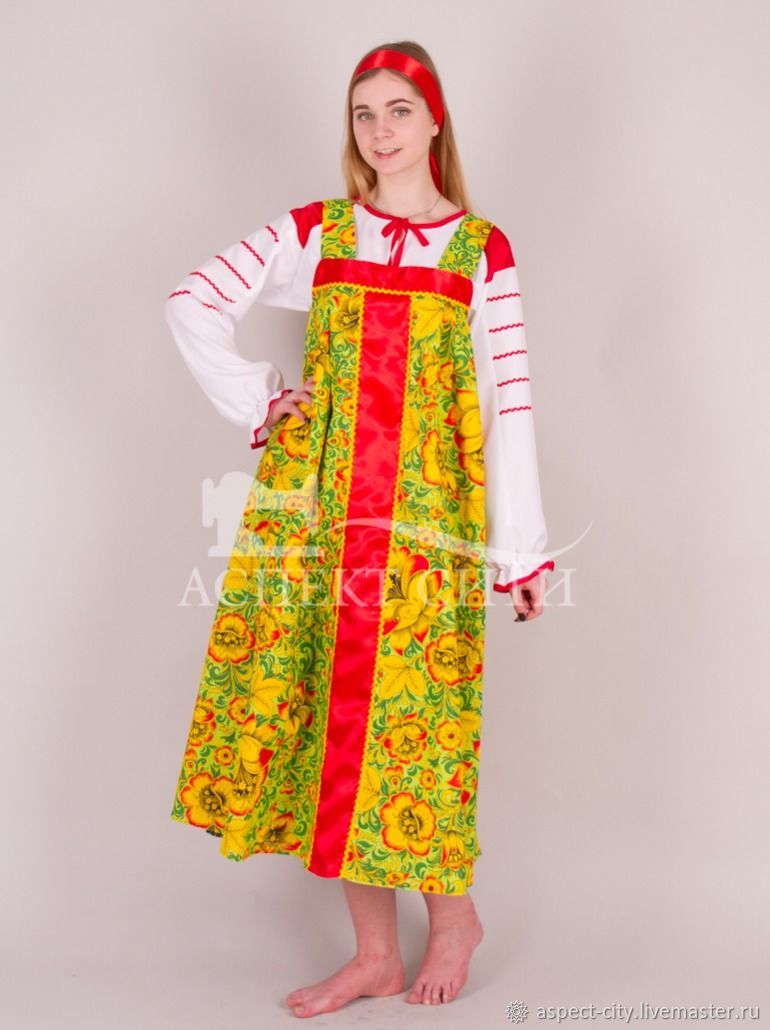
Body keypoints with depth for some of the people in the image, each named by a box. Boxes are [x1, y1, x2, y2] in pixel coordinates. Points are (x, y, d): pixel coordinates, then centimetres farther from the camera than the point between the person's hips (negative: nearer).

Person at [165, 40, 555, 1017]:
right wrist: (256, 399, 2)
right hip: (315, 500, 3)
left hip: (427, 506, -2)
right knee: (326, 705, 3)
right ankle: (375, 948, 17)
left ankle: (452, 910, 23)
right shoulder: (314, 231, 10)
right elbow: (193, 301, 10)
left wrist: (522, 548, -2)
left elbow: (509, 401, 1)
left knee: (409, 705, -4)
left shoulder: (481, 249, 5)